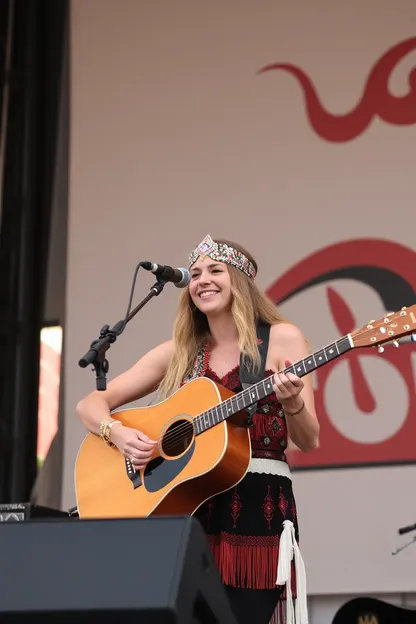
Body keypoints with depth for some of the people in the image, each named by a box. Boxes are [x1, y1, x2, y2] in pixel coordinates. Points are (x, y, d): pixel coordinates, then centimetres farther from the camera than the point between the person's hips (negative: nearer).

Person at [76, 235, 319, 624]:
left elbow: (308, 441, -1)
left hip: (258, 510, -3)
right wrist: (117, 433, -10)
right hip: (187, 509, 3)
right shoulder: (179, 352, 10)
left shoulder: (281, 339, 2)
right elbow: (91, 404, 11)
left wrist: (291, 404, -22)